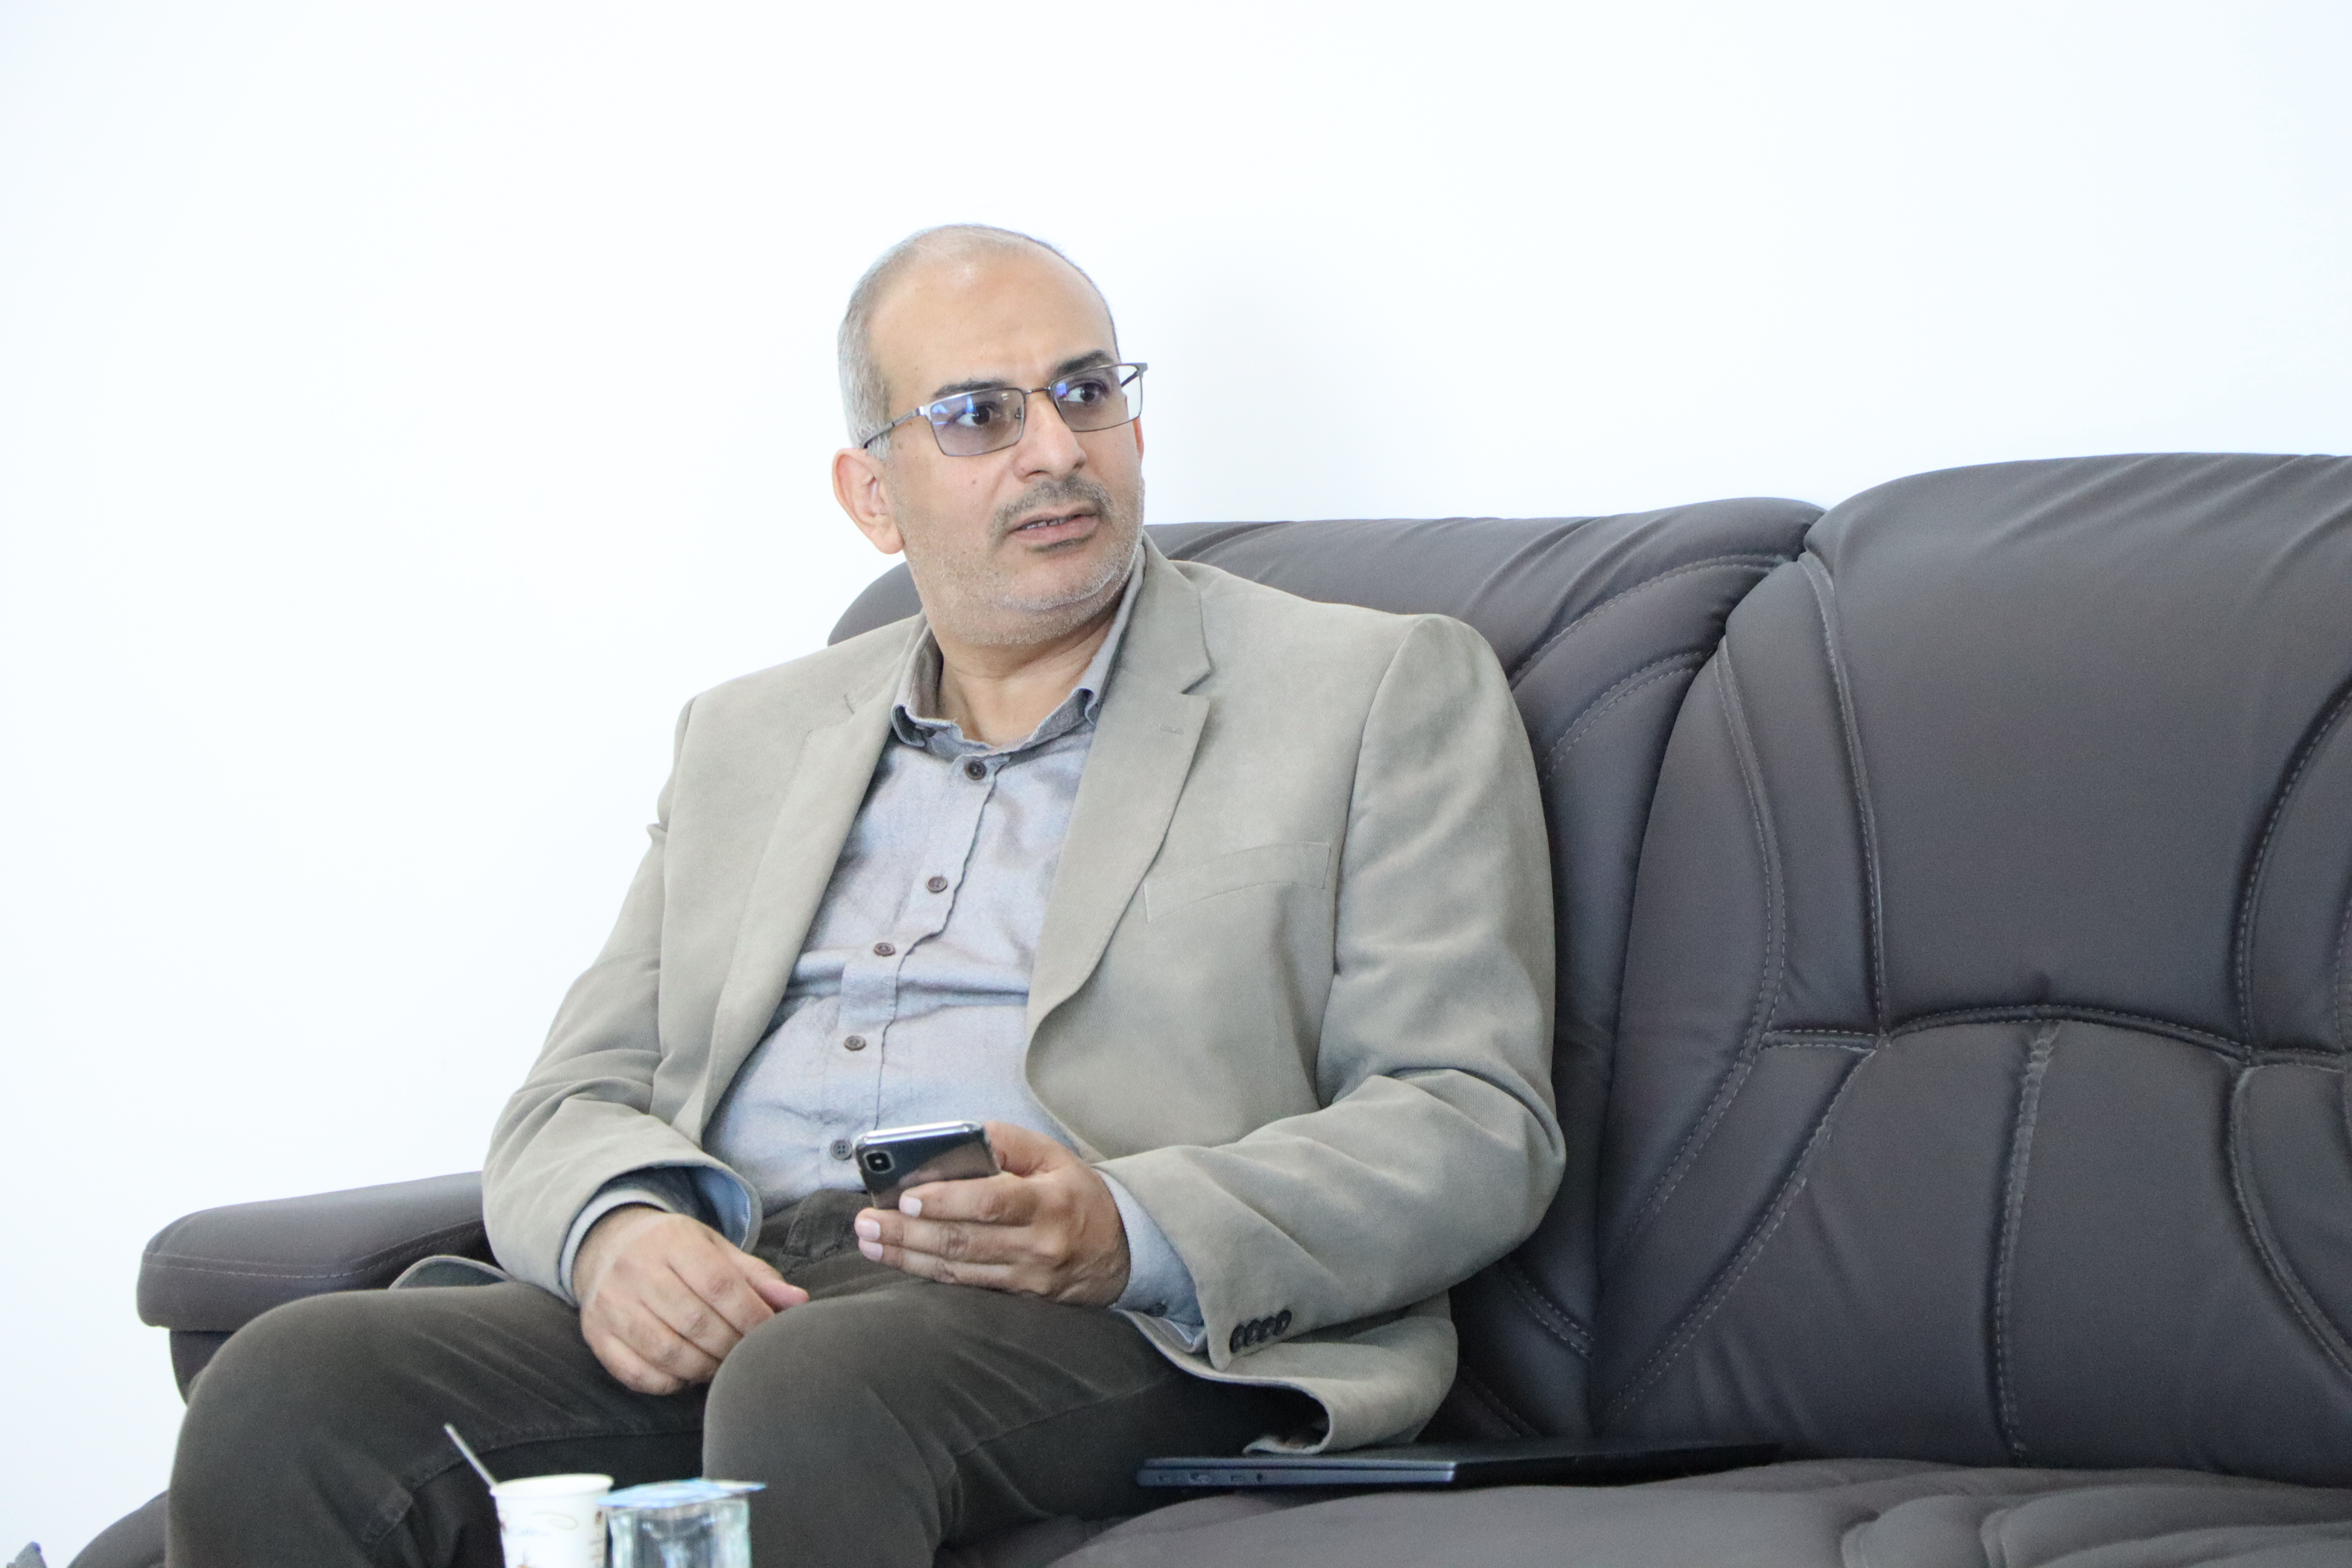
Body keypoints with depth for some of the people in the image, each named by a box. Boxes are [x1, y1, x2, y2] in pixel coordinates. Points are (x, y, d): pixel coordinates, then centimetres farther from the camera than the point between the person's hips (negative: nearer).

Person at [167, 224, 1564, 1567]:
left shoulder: (1384, 693, 12)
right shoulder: (753, 737, 27)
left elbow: (1474, 1124, 2)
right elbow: (581, 1098, 21)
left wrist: (1128, 1232, -16)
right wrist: (615, 1228, -6)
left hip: (1109, 1331, -4)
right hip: (720, 1304, 5)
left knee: (817, 1398, -39)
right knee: (288, 1389, -24)